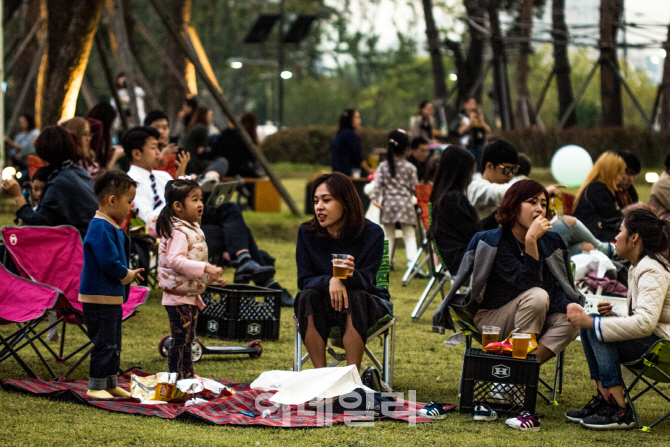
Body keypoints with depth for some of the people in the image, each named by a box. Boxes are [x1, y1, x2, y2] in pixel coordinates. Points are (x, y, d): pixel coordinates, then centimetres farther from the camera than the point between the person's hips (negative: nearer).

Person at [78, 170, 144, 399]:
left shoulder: (112, 228, 14)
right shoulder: (101, 228, -20)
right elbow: (109, 262, -26)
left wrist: (128, 274, 6)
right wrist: (128, 275, -10)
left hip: (113, 297, 11)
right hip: (99, 297, -11)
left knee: (114, 344, 17)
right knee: (104, 343, -6)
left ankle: (110, 384, 26)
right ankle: (96, 386, 1)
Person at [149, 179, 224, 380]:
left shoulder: (192, 228, 12)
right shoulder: (178, 232, -20)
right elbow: (175, 260, -32)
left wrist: (213, 276, 23)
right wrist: (206, 268, -35)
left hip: (191, 295, 10)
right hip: (178, 296, -10)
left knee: (188, 339, 18)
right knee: (180, 339, -5)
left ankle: (188, 376, 27)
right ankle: (176, 378, 0)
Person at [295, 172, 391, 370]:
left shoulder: (372, 233, -13)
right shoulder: (307, 233, -7)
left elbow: (366, 283, -17)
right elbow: (304, 281, -9)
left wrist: (351, 275, -41)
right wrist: (330, 281, -31)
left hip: (365, 304, -2)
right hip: (324, 305, 2)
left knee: (354, 298, -36)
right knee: (308, 297, -31)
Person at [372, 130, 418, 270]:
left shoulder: (383, 166, 2)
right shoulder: (410, 168, -2)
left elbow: (377, 184, -6)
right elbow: (414, 187, 1)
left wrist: (375, 198, -5)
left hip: (388, 204, 2)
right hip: (405, 203, -2)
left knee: (388, 235, 11)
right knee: (409, 235, 2)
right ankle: (411, 260, -12)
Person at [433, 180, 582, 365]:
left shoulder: (552, 241, 1)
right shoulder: (493, 242, -15)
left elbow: (561, 287, 0)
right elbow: (528, 283, -25)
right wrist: (531, 240, -34)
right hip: (492, 318, -5)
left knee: (570, 322, -25)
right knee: (537, 296, -32)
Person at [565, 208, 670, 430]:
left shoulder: (652, 271, -17)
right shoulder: (637, 268, 15)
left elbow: (645, 323, -30)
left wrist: (592, 322, -27)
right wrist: (612, 316, -1)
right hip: (649, 340, 10)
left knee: (595, 326, -21)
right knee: (588, 325, 1)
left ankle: (620, 411, -22)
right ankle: (604, 399, -5)